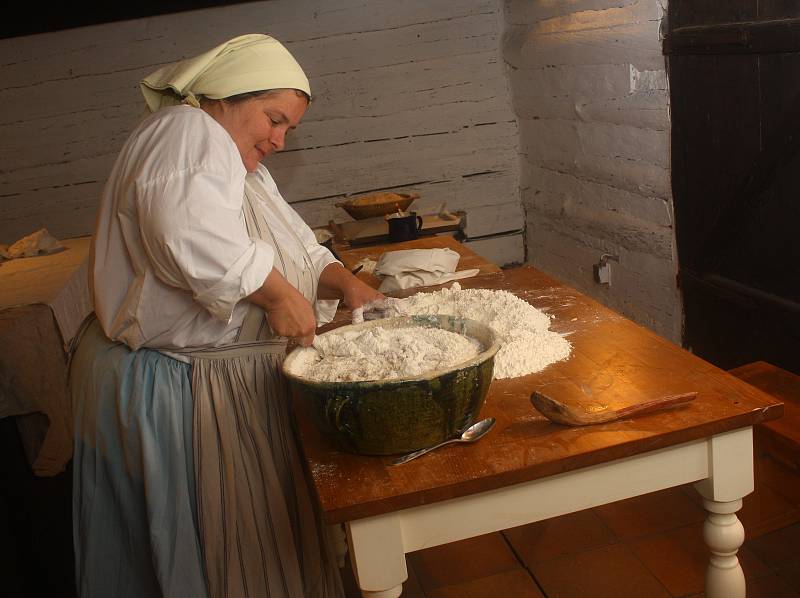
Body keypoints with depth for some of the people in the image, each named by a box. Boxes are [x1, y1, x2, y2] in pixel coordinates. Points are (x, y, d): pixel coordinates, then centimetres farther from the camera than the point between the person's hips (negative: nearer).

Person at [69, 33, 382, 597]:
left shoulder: (242, 168, 18)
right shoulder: (186, 132, -16)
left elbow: (298, 251, 16)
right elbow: (192, 235, -36)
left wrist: (345, 283, -3)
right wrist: (278, 293, -26)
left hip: (231, 378, 10)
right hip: (174, 384, -10)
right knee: (225, 545, 5)